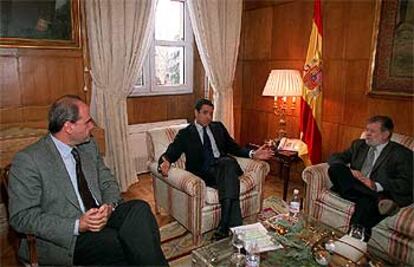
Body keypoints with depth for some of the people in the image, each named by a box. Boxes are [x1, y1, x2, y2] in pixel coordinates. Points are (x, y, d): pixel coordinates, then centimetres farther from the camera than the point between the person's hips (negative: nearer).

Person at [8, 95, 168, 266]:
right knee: (127, 244, -30)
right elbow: (22, 218, -11)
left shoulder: (89, 145, 8)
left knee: (139, 208, -24)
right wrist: (78, 225, -21)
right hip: (64, 238, -5)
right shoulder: (28, 160, -10)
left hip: (100, 218, 5)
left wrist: (110, 206, -11)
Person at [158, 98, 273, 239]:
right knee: (229, 178, -34)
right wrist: (165, 163, -25)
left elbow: (233, 147, 21)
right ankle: (234, 225, -30)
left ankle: (225, 226, -36)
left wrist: (253, 154, 3)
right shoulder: (185, 134, 9)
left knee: (228, 162, -35)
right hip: (203, 173, -2)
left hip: (225, 165, 3)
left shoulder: (218, 127, 20)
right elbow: (170, 154, 0)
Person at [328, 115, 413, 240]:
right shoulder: (359, 144, 18)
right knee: (335, 168, -24)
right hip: (355, 189, 5)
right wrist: (348, 171, -11)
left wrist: (376, 185, -23)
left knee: (366, 203, -39)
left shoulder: (401, 153, 4)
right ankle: (379, 200, -32)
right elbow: (334, 158, 11)